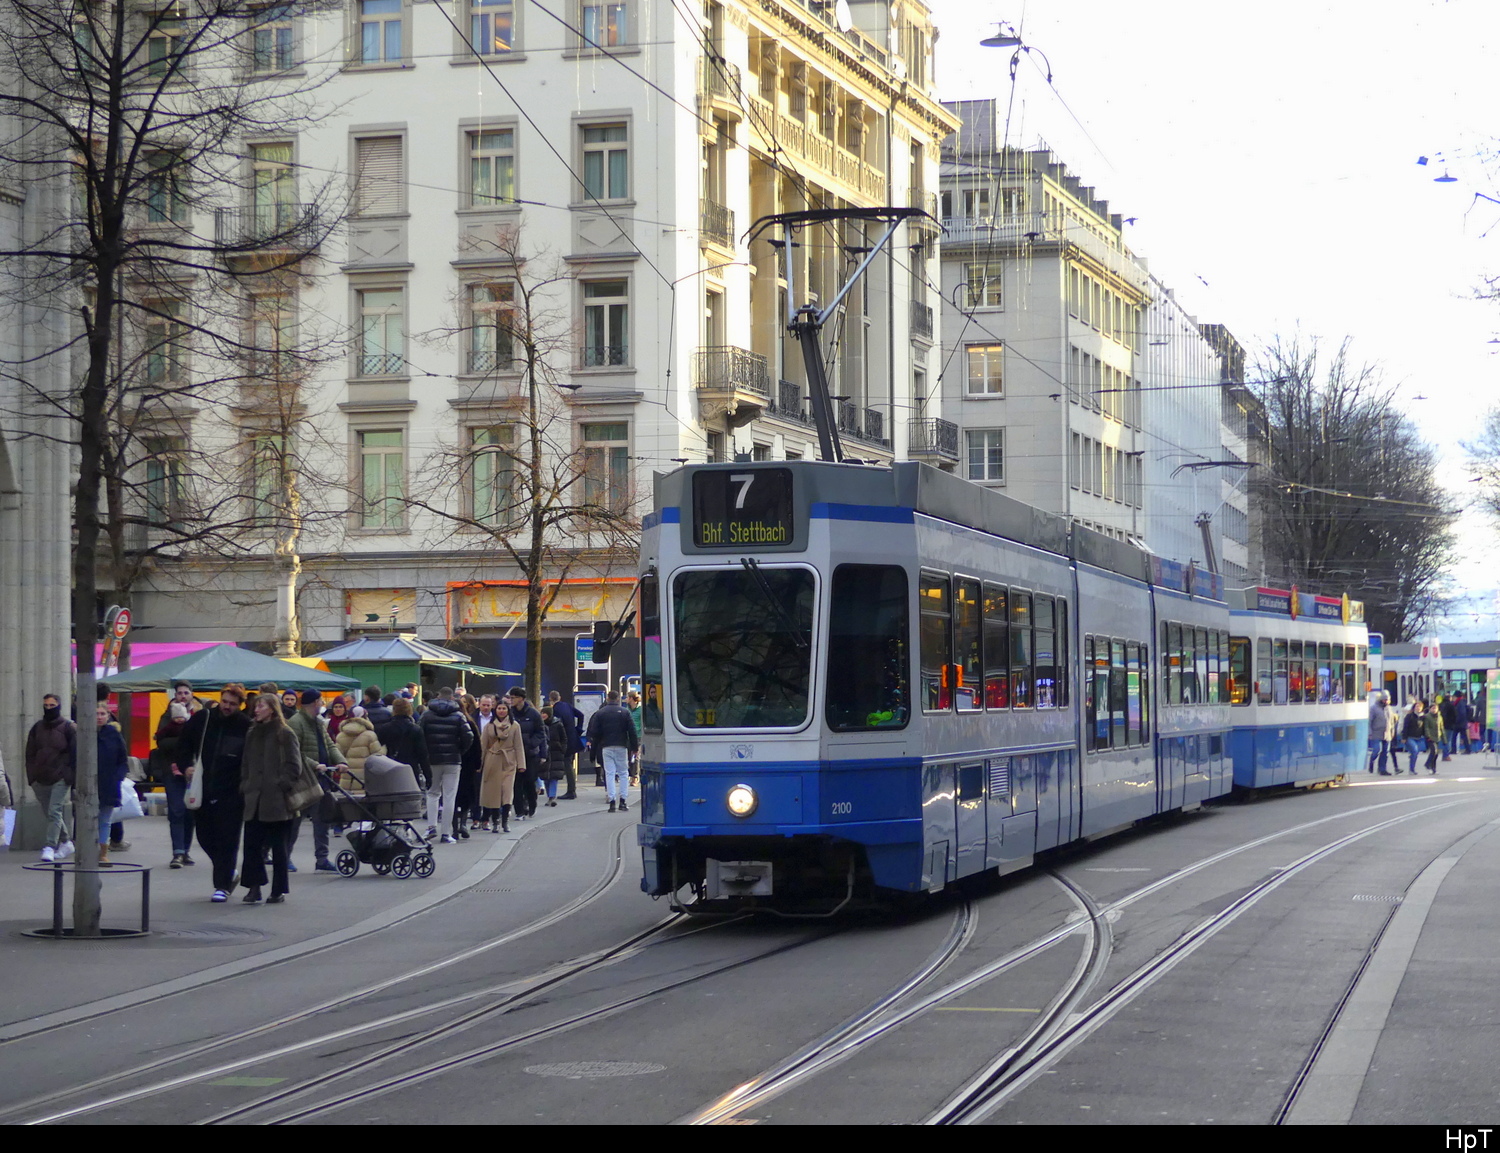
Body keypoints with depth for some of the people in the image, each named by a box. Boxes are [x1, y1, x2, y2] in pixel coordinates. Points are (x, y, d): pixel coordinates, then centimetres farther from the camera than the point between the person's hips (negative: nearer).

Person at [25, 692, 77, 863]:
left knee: (54, 812, -14)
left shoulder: (69, 727, 0)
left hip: (60, 779, -5)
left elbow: (76, 754, -1)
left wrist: (72, 777, -6)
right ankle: (65, 843, 25)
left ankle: (49, 847, -18)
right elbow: (30, 754, 14)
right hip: (40, 780, 5)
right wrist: (31, 777, 5)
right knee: (51, 814, 10)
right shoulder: (37, 728, 12)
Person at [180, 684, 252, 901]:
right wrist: (187, 766, -3)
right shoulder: (202, 719, 3)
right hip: (203, 791, 4)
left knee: (227, 840, -4)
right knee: (205, 836, 12)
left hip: (231, 793, -4)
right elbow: (184, 745, 14)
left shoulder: (246, 726, -6)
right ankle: (227, 874, 32)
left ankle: (222, 886, 2)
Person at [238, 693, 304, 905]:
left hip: (276, 800, -5)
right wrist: (245, 787, 8)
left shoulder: (285, 734, -3)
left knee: (279, 847, 2)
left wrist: (281, 786, -13)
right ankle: (254, 887, 0)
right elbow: (245, 765, 19)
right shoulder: (252, 734, 15)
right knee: (252, 844, -3)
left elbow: (294, 767, -7)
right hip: (254, 800, 5)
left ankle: (279, 890, 8)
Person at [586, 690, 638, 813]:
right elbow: (631, 731, -1)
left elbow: (594, 733, 3)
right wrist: (634, 747, 6)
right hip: (622, 746, -1)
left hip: (606, 747, 1)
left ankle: (612, 801, -7)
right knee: (623, 773, 7)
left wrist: (594, 749, 11)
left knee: (609, 774, 1)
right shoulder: (625, 712, 0)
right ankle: (623, 801, 0)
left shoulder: (600, 713, 3)